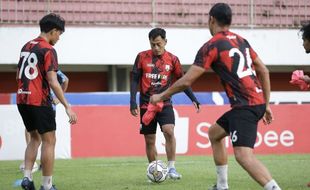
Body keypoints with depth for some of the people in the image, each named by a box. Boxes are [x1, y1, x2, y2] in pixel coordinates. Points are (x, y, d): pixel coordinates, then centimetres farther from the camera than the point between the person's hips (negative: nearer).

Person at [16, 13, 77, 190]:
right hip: (40, 102, -8)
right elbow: (53, 81, -18)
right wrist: (68, 107, -18)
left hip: (22, 99, 8)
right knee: (49, 141, 0)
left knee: (35, 138, 20)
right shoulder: (48, 50, -11)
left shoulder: (26, 47, 13)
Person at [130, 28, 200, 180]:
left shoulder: (172, 59, 0)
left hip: (165, 104, -1)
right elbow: (134, 79, 2)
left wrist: (193, 99, -1)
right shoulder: (142, 57, -1)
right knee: (149, 140, 5)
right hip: (146, 105, 1)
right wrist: (133, 101, -7)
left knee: (169, 131, -23)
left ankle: (171, 168, -16)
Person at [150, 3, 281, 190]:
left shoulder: (212, 46, -6)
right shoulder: (242, 41, 16)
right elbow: (264, 71, 17)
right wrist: (266, 105, 23)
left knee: (243, 154, -22)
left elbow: (186, 81, -6)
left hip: (245, 105, -9)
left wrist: (161, 96, 8)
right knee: (214, 133, 26)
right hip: (258, 101, 9)